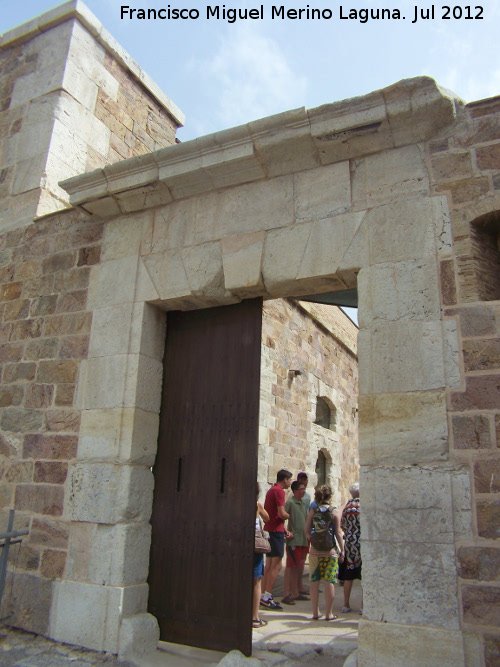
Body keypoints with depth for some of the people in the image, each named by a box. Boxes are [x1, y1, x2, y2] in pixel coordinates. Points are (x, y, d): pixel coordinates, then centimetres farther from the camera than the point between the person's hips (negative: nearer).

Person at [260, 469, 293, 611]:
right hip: (276, 531, -10)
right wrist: (290, 516, 2)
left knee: (269, 565, 13)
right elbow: (282, 514, -19)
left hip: (269, 529, 10)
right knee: (276, 565, -6)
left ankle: (264, 596, 18)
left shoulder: (271, 490, 18)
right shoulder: (279, 491, -13)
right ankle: (266, 597, -4)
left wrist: (284, 530, 16)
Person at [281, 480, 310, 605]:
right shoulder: (290, 503, -12)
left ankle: (296, 593, 25)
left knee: (300, 567, 14)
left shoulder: (303, 503, 13)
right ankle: (287, 595, 2)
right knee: (291, 567, -4)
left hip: (304, 540, 8)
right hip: (294, 540, -8)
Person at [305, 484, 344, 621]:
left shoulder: (313, 510, 1)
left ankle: (315, 612, 16)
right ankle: (328, 614, 10)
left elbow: (307, 530, -1)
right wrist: (342, 550, 2)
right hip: (330, 550, -2)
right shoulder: (334, 511, -5)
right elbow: (338, 532, -6)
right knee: (329, 582, 4)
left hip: (315, 550, 2)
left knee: (314, 581, 9)